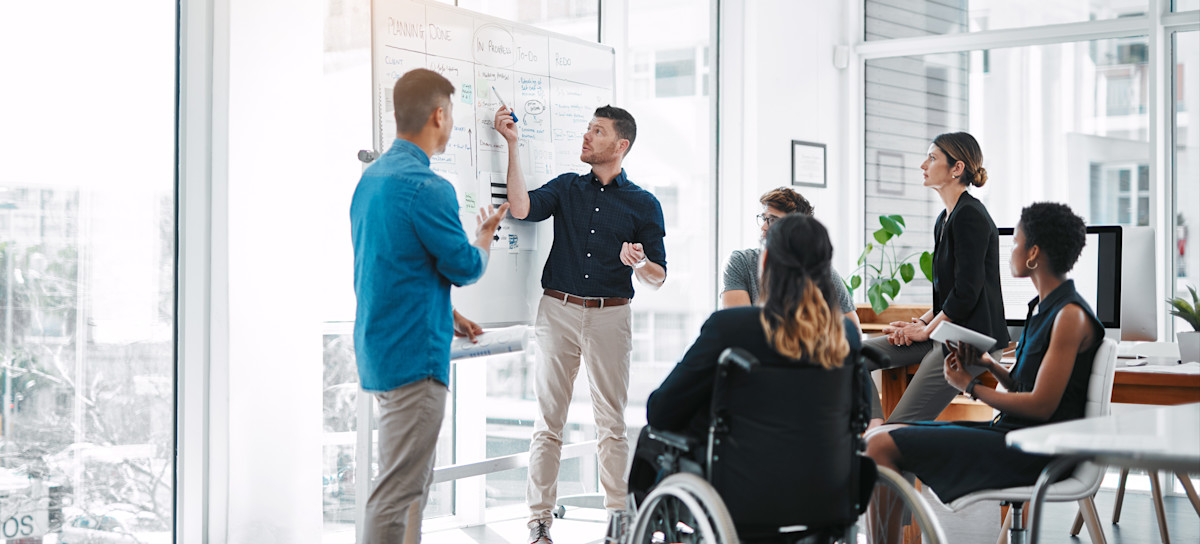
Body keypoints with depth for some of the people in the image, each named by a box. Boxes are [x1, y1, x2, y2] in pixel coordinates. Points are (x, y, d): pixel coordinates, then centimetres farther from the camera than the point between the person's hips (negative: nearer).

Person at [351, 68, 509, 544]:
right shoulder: (427, 188, -19)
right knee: (398, 491, -5)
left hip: (379, 348, 10)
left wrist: (446, 317, 24)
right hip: (414, 356, -10)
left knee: (414, 481, 19)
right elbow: (465, 268, -10)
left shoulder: (371, 178, 11)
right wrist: (486, 233, 11)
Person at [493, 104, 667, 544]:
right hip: (559, 310, 1)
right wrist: (512, 145, -8)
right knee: (548, 421, 0)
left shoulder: (644, 205, 7)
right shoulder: (566, 187, 11)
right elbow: (521, 207, -9)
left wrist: (638, 263, -18)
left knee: (611, 422, 2)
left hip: (611, 315, -1)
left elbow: (658, 277, 5)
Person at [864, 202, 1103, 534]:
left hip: (1035, 451, -10)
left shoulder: (1070, 316, -15)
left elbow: (1041, 406, -18)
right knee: (883, 435, 4)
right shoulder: (1043, 307, 15)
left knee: (883, 447, -19)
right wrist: (989, 364, 2)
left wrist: (970, 386, -6)